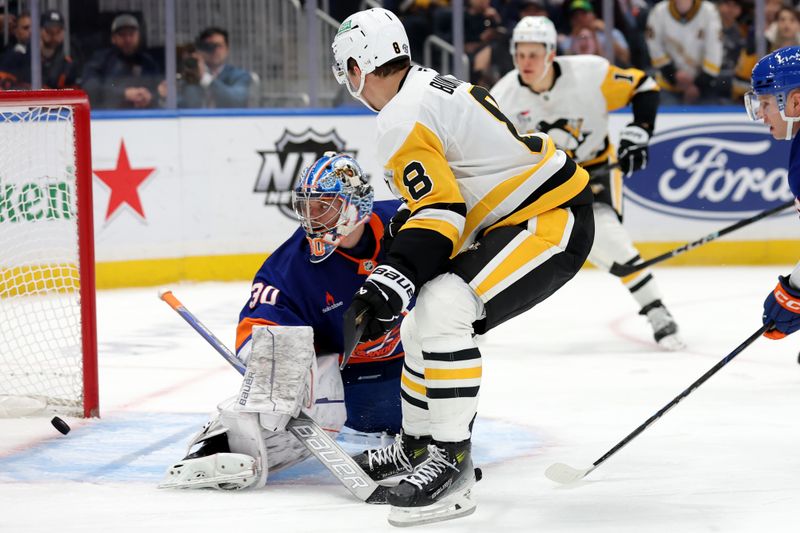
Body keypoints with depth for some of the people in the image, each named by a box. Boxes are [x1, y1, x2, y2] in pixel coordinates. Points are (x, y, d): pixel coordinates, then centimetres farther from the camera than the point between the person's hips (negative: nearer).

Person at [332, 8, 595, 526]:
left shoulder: (403, 121, -17)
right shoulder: (433, 86, 13)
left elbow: (440, 213, -24)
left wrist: (391, 282, -30)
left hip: (552, 222, -11)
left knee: (441, 309, -28)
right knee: (421, 322, 17)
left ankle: (452, 463, -25)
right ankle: (416, 445, 31)